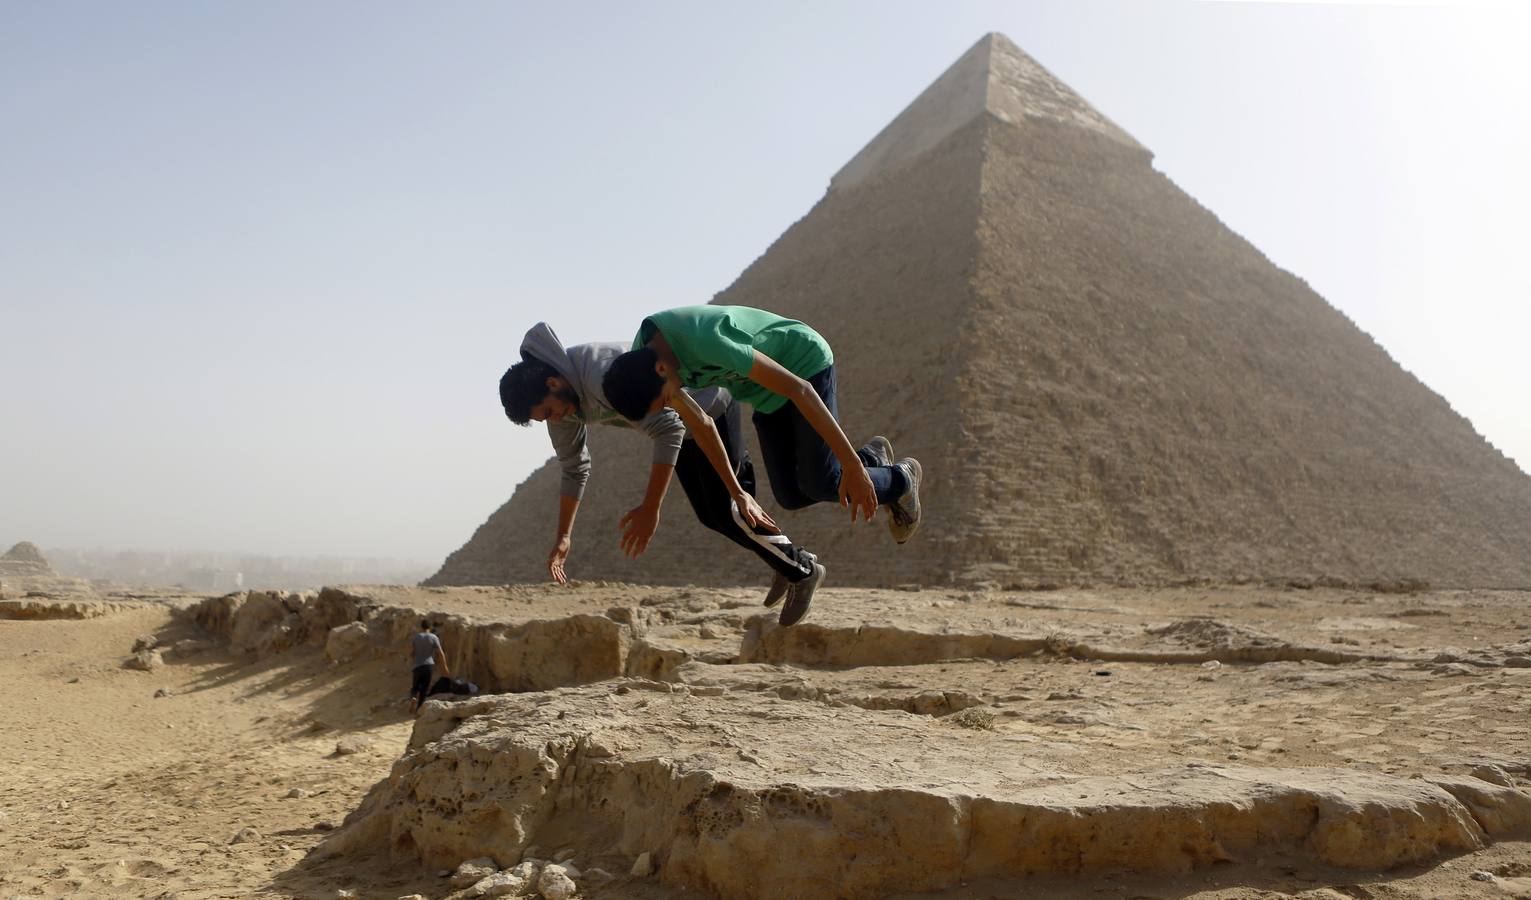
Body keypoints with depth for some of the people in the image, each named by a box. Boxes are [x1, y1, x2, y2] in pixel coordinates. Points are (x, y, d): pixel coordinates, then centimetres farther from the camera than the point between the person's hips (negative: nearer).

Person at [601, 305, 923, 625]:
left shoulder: (707, 342, -40)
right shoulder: (640, 362, -16)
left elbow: (798, 388, -37)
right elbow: (699, 424, -2)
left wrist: (852, 465, -37)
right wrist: (738, 494, 1)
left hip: (806, 363, -7)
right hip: (766, 393, 7)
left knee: (820, 482, -14)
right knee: (791, 495, -1)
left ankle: (900, 480, 15)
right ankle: (872, 458, 23)